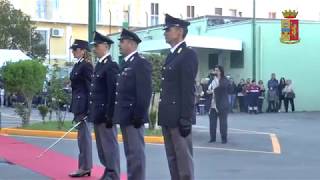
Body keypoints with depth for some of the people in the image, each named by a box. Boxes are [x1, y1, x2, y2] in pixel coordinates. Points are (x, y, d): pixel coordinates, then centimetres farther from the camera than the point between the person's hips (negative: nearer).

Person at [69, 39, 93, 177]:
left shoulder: (86, 65, -13)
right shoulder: (77, 65, 15)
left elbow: (90, 87, -17)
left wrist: (88, 109, -20)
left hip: (83, 105, -10)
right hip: (78, 104, 10)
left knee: (84, 136, -5)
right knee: (82, 136, 12)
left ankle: (85, 167, 1)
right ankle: (85, 166, 18)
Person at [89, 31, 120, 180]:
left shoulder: (111, 66, -14)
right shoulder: (99, 65, 15)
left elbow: (113, 93, -19)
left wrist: (110, 116, -21)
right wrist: (91, 111, 15)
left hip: (105, 114, -10)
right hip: (97, 113, 10)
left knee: (110, 146, -3)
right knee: (102, 146, 15)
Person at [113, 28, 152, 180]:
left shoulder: (141, 63, -11)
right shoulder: (127, 64, 17)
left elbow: (145, 92, -18)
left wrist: (139, 116, -20)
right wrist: (117, 114, 16)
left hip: (133, 117, -10)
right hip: (125, 116, 10)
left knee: (136, 153, -6)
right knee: (130, 153, 14)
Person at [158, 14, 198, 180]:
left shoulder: (188, 55, -11)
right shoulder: (171, 55, 17)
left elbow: (188, 89, -17)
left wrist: (185, 119, -20)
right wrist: (163, 115, 16)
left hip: (179, 117, -9)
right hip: (168, 117, 9)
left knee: (184, 157, -4)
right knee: (172, 157, 12)